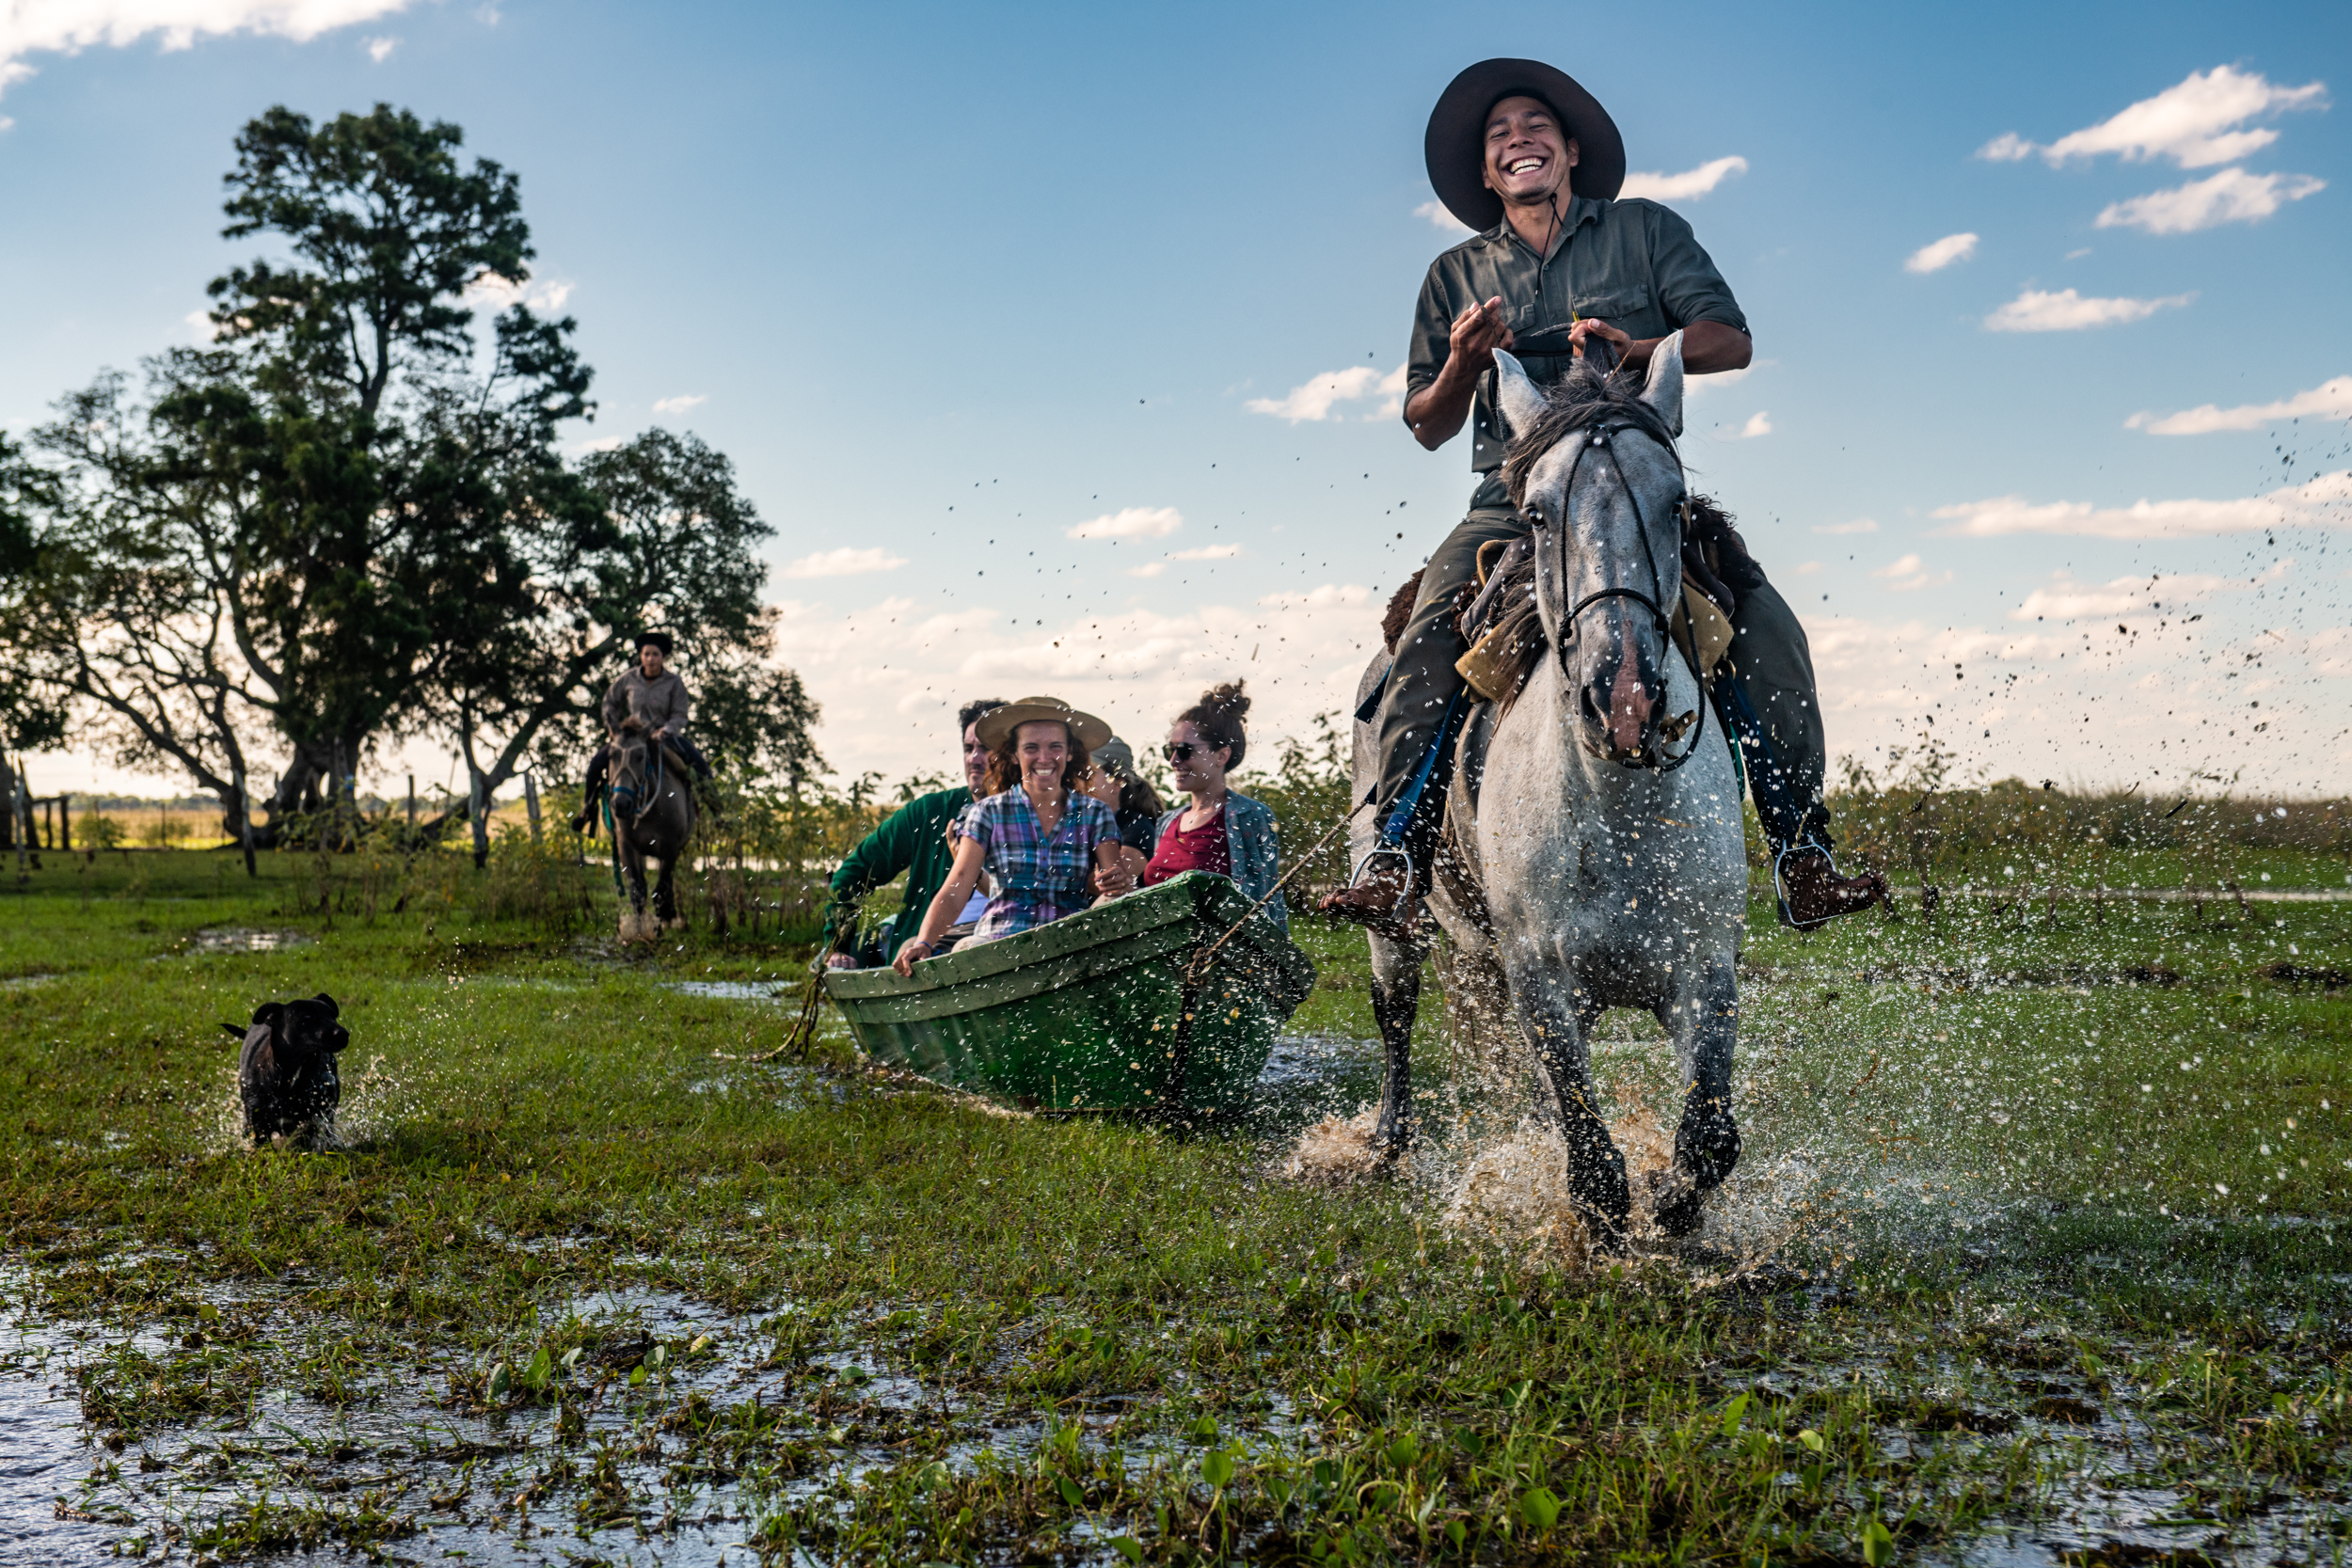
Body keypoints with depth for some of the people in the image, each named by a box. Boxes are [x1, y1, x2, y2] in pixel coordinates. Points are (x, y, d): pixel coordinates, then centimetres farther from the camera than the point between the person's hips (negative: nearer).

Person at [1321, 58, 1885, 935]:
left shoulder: (1646, 231, 14)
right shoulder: (1456, 277, 17)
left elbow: (1731, 340, 3)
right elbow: (1429, 428, 15)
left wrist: (1636, 349, -17)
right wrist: (1463, 364, -7)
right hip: (1513, 499, 1)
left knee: (1766, 629, -22)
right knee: (1430, 639, -27)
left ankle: (1802, 855, -17)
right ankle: (1396, 858, -27)